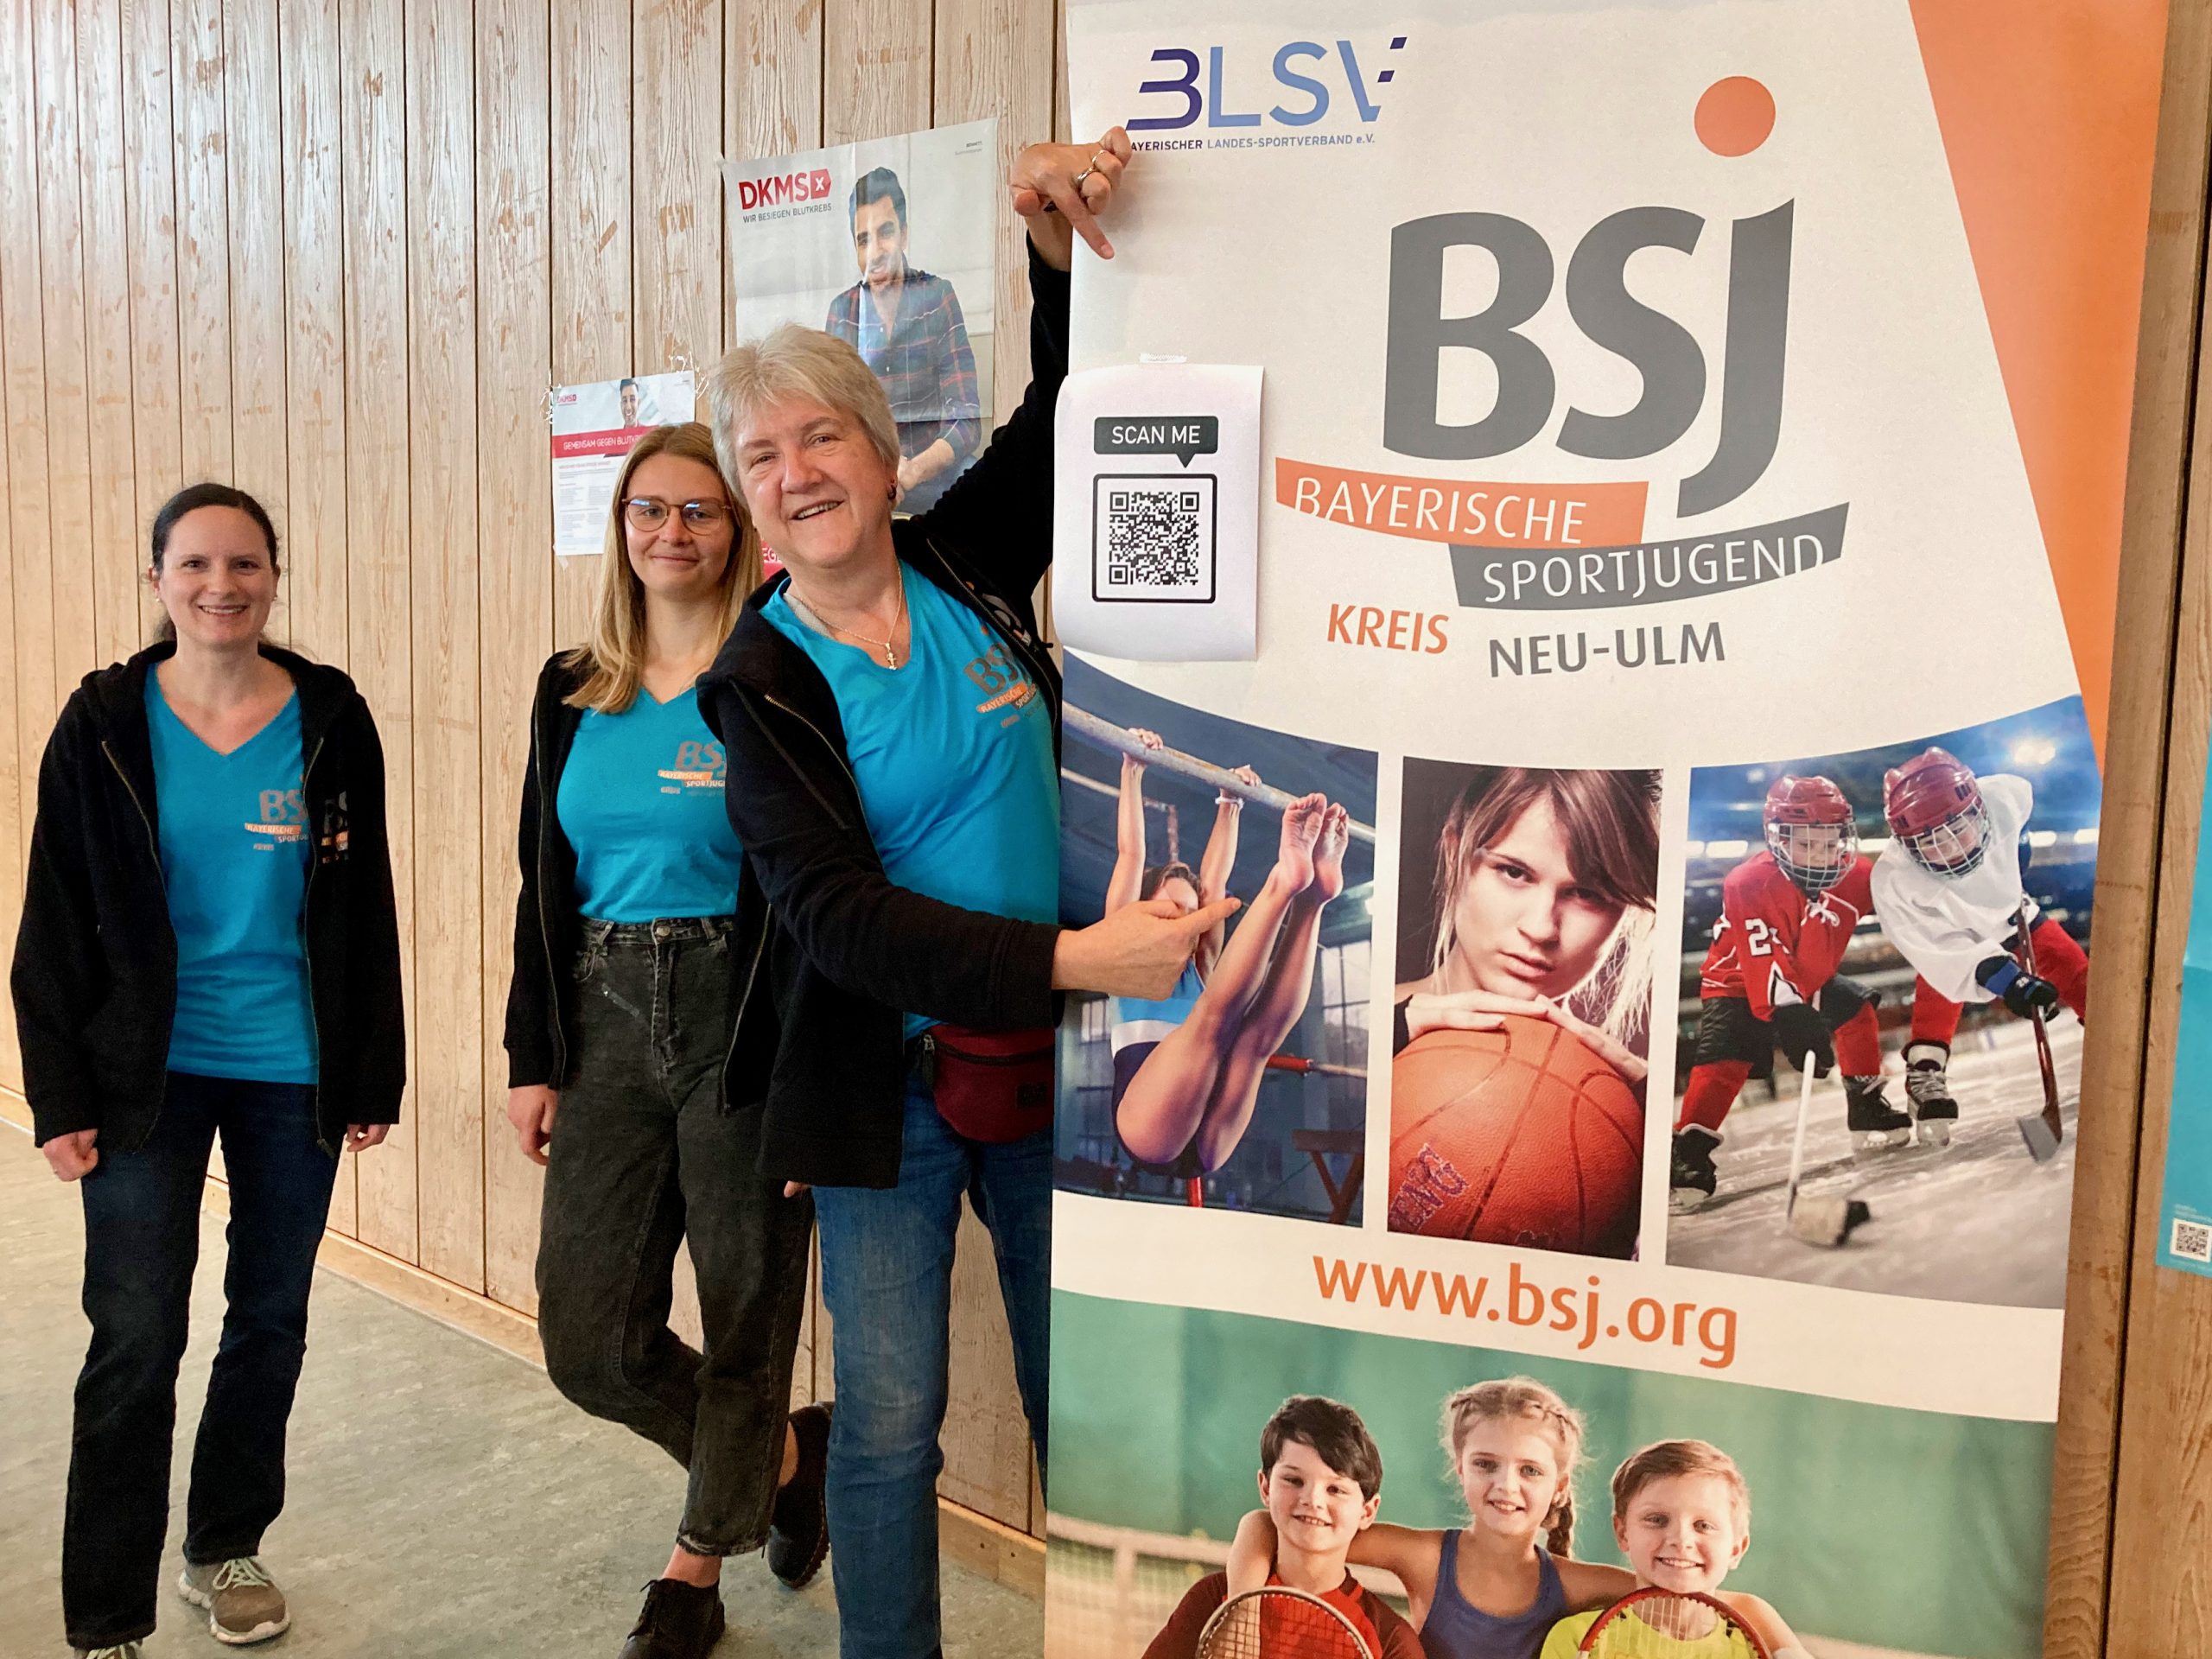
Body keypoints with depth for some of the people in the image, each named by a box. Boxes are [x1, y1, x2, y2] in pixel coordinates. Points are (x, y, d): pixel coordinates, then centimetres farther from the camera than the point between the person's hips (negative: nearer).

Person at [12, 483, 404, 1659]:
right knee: (135, 1342, -2)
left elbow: (364, 915, 3)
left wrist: (374, 1078, 2)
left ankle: (225, 1550, 33)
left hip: (293, 1069, 2)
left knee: (270, 1320, 12)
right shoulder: (104, 725, -3)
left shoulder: (331, 722, -1)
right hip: (147, 1073, -1)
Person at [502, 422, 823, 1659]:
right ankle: (787, 1455, 33)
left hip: (739, 1016, -5)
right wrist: (533, 1058, 9)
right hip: (605, 1015, 5)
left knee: (744, 1311, 7)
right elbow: (544, 886, 13)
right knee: (590, 1335, 7)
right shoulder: (573, 690, 10)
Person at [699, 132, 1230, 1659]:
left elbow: (1073, 408, 7)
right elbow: (835, 914, -18)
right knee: (889, 1426, 5)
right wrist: (1069, 957, -27)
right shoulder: (759, 683, -8)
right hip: (890, 1085, -2)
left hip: (1052, 1065, 3)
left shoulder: (970, 565, 0)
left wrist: (1063, 245, -12)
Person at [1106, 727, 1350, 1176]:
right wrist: (1132, 772, 13)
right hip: (1147, 1133, -4)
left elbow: (1214, 879, 30)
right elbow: (1130, 855, 13)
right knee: (1214, 1011, -27)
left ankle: (1310, 895, -34)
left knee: (1261, 1033, -22)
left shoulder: (1199, 967, 30)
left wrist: (1229, 806, 32)